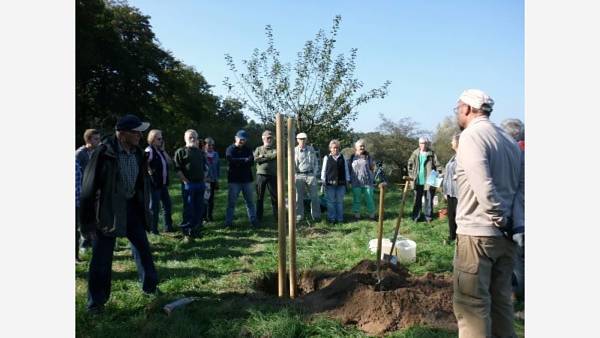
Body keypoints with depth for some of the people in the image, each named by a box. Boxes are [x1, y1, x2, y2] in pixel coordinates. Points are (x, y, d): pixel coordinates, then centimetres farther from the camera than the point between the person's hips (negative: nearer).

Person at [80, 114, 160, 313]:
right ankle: (96, 301, 20)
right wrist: (87, 220, -12)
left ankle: (150, 286, 33)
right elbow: (89, 187, -14)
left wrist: (145, 209, 13)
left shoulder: (137, 153, 0)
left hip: (132, 207, 6)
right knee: (102, 257, 3)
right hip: (108, 210, -6)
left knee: (143, 248, 14)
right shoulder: (103, 153, -18)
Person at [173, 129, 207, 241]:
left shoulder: (200, 152, 16)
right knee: (188, 209, -3)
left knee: (200, 208, 9)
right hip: (188, 184, -6)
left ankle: (196, 229, 20)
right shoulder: (181, 152, -3)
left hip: (200, 183, 6)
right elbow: (177, 169, -9)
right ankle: (187, 233, 4)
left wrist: (203, 179, 11)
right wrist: (186, 181, -13)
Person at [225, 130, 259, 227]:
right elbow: (231, 160, -19)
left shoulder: (248, 150, 10)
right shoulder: (230, 149, 0)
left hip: (247, 179, 3)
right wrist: (245, 160, -20)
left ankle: (253, 220, 17)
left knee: (250, 201, 8)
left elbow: (251, 162, -4)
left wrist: (238, 162, -17)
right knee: (231, 202, 1)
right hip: (234, 179, -3)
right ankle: (228, 222, 9)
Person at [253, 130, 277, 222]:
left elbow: (275, 155, -12)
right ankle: (258, 217, 14)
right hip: (261, 175, 1)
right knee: (260, 197, 6)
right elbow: (255, 159, -5)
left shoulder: (275, 149, 10)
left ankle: (277, 216, 10)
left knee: (275, 196, 2)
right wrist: (269, 157, -8)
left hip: (272, 175, 0)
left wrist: (263, 156, -9)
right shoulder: (258, 149, 12)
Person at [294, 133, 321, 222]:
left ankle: (316, 216, 9)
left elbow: (316, 162, 13)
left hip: (311, 175, 2)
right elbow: (292, 165, 4)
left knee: (314, 196, 1)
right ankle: (299, 216, 12)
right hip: (299, 176, -1)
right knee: (298, 197, 3)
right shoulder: (294, 150, 3)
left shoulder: (311, 149, 10)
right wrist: (293, 176, -5)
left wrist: (315, 173, 3)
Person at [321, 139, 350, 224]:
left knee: (340, 201, 8)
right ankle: (331, 218, 11)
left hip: (341, 183, 2)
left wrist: (347, 180, 9)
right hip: (330, 183, -2)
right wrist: (323, 180, 0)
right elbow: (324, 170, 4)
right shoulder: (327, 158, 2)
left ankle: (340, 218, 17)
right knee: (331, 201, 3)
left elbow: (346, 169, 12)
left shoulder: (342, 158, 8)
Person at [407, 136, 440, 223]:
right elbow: (410, 163, 11)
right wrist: (411, 174, 4)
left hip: (428, 181, -2)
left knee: (429, 199, 7)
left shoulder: (432, 154, -7)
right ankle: (416, 216, 18)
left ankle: (428, 216, 19)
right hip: (418, 181, 3)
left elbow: (437, 166, -8)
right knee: (417, 199, 10)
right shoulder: (415, 153, 1)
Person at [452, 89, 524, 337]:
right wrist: (516, 223, 3)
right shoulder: (508, 139, 14)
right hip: (507, 235, 8)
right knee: (501, 299, 17)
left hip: (477, 233, -8)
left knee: (471, 303, 0)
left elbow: (483, 186, -22)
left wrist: (501, 220, -12)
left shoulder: (471, 135, -10)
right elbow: (521, 185, 9)